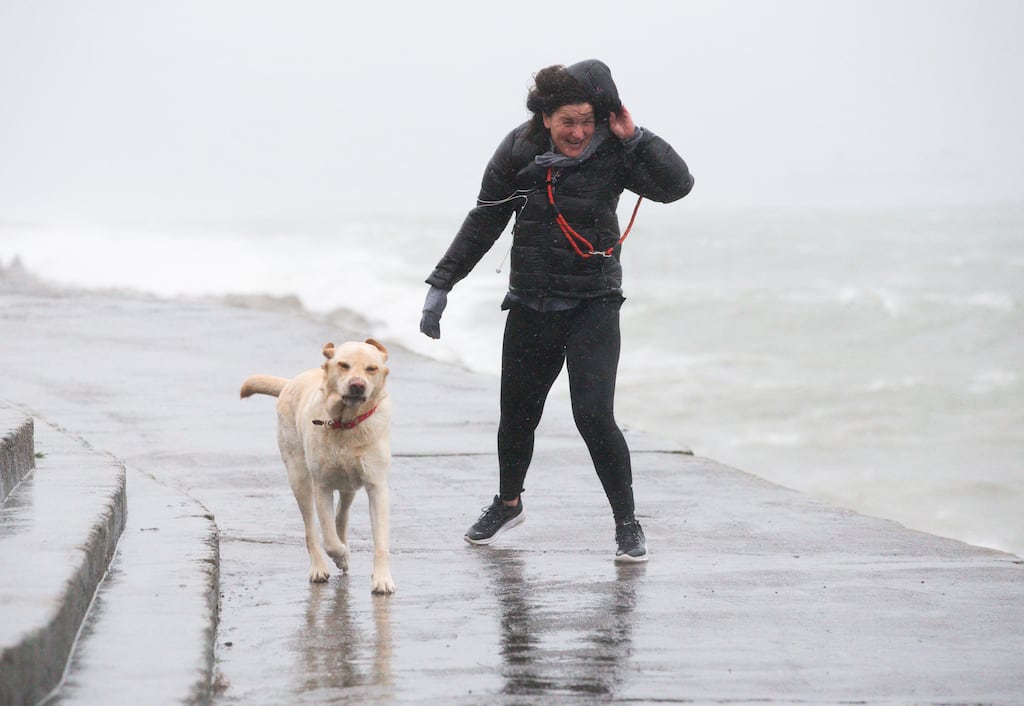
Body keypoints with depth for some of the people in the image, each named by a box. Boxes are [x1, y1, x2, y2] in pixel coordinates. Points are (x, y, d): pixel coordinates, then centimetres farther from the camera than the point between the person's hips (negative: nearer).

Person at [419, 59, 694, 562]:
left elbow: (677, 185, -19)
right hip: (530, 304, 3)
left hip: (593, 304, -3)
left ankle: (627, 524, 2)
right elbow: (483, 223, 5)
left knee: (593, 414, -15)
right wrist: (441, 284, 6)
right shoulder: (519, 152, -4)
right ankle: (508, 503, 41)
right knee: (517, 413, 13)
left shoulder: (612, 152, -9)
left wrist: (634, 137, -22)